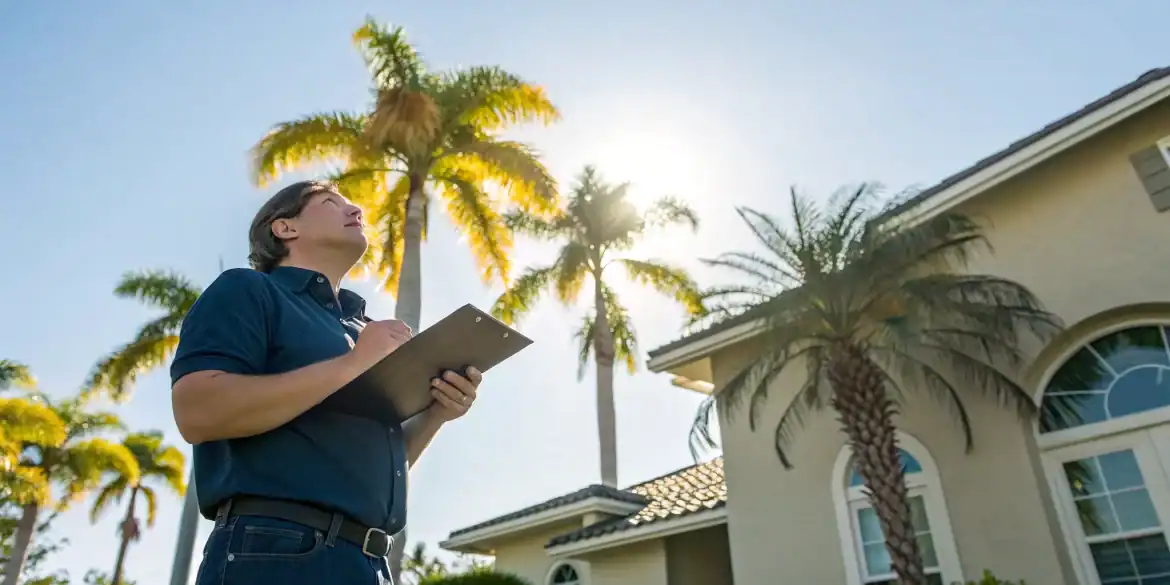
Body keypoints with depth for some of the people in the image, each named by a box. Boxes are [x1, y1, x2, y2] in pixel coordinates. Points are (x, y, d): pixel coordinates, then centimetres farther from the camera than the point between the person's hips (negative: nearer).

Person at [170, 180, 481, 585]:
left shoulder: (359, 329, 21)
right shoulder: (246, 290, 2)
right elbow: (197, 411, -14)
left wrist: (435, 413, 3)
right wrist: (351, 365, -14)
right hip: (276, 552, -7)